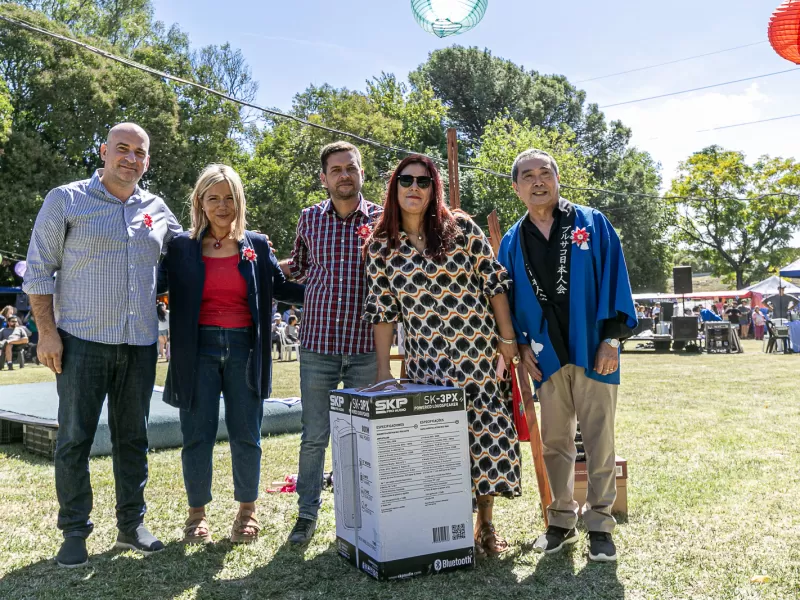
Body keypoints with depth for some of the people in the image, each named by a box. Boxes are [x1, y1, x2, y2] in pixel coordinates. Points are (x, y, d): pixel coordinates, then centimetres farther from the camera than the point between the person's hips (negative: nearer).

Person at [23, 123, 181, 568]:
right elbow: (39, 270, -1)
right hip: (83, 341, -3)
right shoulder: (66, 200, 0)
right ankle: (75, 532, 16)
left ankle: (132, 524, 22)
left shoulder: (157, 209, 10)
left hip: (140, 344, 4)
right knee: (75, 439, 2)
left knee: (133, 438, 10)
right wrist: (47, 331, -8)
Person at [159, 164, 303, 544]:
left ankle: (247, 512, 24)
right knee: (198, 435, 6)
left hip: (244, 350, 1)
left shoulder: (257, 246, 8)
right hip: (199, 350, -1)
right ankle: (197, 514, 22)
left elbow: (281, 287, 13)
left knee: (246, 435, 7)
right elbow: (155, 283, 3)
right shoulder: (182, 247, 4)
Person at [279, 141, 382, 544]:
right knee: (314, 435, 7)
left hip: (366, 347, -1)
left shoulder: (382, 219, 2)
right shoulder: (309, 219, 6)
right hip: (317, 344, 1)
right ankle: (307, 514, 22)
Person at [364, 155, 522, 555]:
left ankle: (485, 525, 19)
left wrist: (507, 337, -3)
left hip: (479, 352, 0)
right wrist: (383, 370, 0)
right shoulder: (381, 247, 4)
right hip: (426, 360, 1)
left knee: (489, 434, 1)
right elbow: (382, 310, 4)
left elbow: (494, 281, 1)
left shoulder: (460, 227, -1)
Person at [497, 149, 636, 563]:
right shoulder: (512, 242, 9)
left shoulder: (592, 224, 2)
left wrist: (612, 337, -10)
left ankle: (600, 524, 16)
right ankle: (561, 521, 24)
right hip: (546, 355, 3)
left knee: (599, 440, 3)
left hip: (594, 351, -2)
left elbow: (614, 280, -3)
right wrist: (521, 345, 1)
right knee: (554, 442, 10)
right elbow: (506, 299, 12)